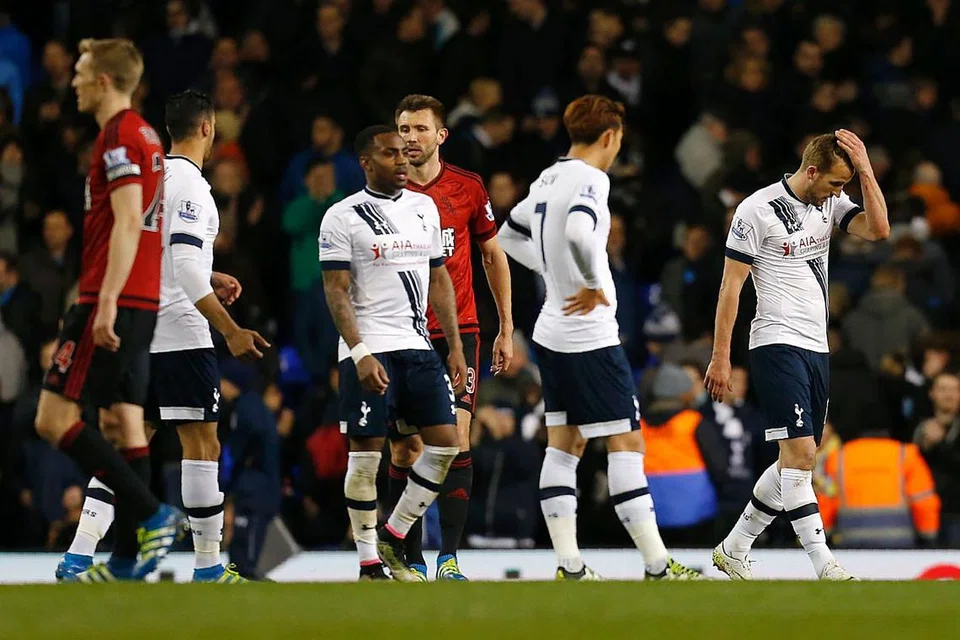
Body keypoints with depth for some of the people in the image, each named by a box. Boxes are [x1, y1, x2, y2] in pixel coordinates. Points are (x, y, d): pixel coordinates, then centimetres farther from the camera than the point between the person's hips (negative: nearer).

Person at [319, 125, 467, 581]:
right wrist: (360, 353, -19)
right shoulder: (343, 217, -4)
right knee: (366, 453, -4)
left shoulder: (424, 208, 13)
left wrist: (455, 347, 12)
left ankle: (392, 538, 13)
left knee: (446, 442, -1)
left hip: (418, 346, 6)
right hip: (369, 350, -6)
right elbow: (336, 291, -9)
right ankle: (369, 564, 4)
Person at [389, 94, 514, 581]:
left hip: (457, 333, 0)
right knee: (404, 450, 1)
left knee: (455, 441, -10)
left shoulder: (468, 188, 2)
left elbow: (493, 256, 13)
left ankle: (449, 557, -11)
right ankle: (411, 559, 10)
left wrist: (506, 329, 11)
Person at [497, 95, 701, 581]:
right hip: (590, 338, -9)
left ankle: (569, 566, 7)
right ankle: (658, 567, -7)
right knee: (626, 445, -6)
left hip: (553, 332, 9)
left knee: (564, 446, 9)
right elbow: (577, 232, -35)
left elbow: (510, 236, 26)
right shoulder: (591, 180, -15)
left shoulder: (548, 179, 12)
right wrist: (594, 283, -21)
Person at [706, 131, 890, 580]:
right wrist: (720, 357, -10)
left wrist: (865, 170, -12)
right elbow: (731, 285, -8)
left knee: (797, 462, 10)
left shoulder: (830, 203, 8)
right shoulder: (759, 209, -10)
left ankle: (733, 550, 23)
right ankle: (823, 565, -19)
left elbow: (878, 229, -6)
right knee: (800, 453, -16)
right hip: (777, 344, -8)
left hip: (816, 348, 8)